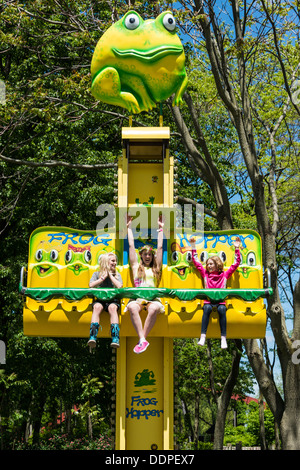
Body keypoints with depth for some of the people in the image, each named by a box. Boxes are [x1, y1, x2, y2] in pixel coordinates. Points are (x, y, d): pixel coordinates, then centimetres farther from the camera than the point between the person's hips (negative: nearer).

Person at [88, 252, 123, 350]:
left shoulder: (117, 275, 19)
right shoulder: (97, 274, 17)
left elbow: (119, 286, -1)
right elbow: (91, 285, -1)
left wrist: (110, 275, 5)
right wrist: (103, 277, 3)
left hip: (113, 300, 0)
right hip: (99, 299, 0)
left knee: (112, 307, -35)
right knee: (97, 307, -35)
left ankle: (115, 339, -48)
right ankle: (92, 337, -49)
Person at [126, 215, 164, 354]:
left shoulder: (156, 268, 24)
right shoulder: (136, 267, 24)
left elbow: (160, 248, 26)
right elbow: (131, 246, 27)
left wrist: (161, 229, 32)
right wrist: (129, 228, 31)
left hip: (152, 296, 0)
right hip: (138, 296, 0)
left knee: (154, 309, -37)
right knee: (132, 307, -37)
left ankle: (142, 339, -36)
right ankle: (142, 340, -44)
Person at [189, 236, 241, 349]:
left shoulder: (224, 275, 17)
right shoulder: (205, 274, 20)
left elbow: (236, 263, 18)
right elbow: (196, 262, 25)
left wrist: (237, 249, 15)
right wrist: (193, 247, 24)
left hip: (220, 301, 0)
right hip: (208, 301, 1)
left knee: (221, 309, -34)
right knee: (207, 308, -34)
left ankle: (223, 338, -36)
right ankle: (203, 336, -43)